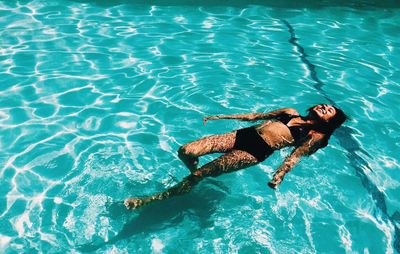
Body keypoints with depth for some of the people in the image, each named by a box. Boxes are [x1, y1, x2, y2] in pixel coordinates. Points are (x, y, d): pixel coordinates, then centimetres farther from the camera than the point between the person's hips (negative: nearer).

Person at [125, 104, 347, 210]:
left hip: (258, 151, -6)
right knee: (186, 152, -11)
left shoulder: (316, 136, 9)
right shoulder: (291, 112, 25)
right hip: (244, 134, 6)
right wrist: (221, 117, 19)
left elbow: (295, 156, -5)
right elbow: (256, 115, 22)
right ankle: (198, 177, 20)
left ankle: (152, 199, -2)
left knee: (198, 174, -16)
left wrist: (279, 176, -24)